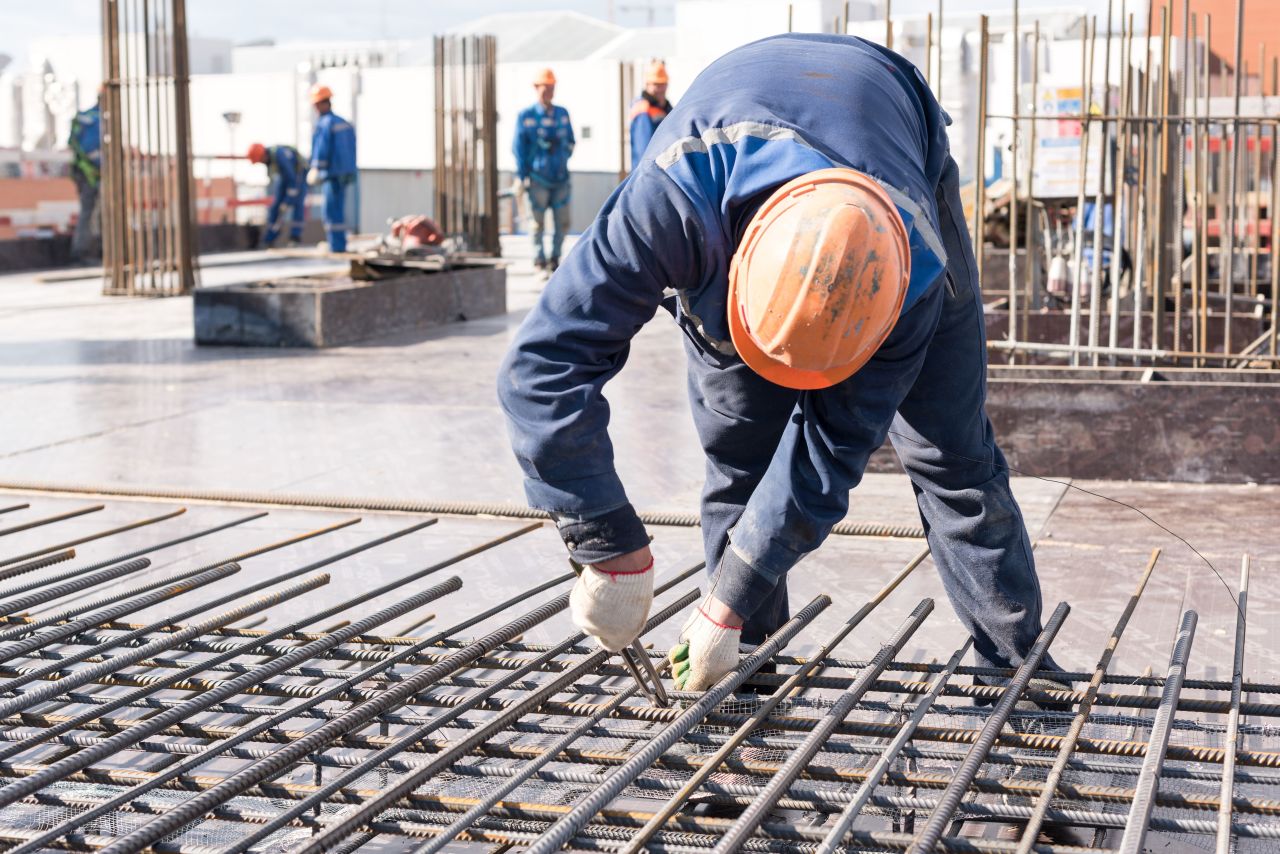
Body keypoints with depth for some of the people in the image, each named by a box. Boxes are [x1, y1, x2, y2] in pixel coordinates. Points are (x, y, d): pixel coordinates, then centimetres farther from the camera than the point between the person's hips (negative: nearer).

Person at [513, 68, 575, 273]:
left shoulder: (562, 114, 10)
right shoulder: (526, 116, -1)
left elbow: (570, 141, 21)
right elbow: (518, 147, -1)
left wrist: (563, 158, 6)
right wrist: (522, 177, -4)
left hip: (560, 178, 4)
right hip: (538, 179, -4)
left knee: (562, 222, 3)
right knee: (538, 223, 0)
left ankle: (555, 257, 20)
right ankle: (539, 261, 12)